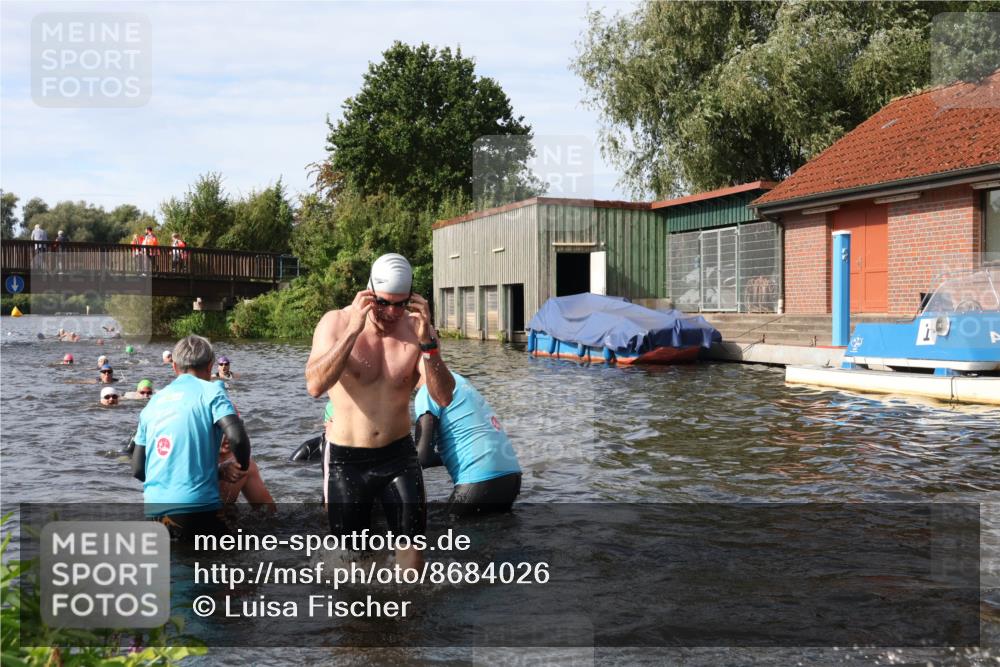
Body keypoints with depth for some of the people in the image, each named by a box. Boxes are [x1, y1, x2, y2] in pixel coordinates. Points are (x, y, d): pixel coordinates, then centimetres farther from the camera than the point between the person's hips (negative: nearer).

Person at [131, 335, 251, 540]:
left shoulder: (154, 401, 16)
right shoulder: (210, 391, 0)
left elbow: (137, 470, 16)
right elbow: (237, 438, -16)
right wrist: (243, 466, 4)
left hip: (154, 511, 6)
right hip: (196, 507, -6)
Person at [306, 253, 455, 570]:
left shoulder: (416, 328, -5)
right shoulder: (336, 323, -10)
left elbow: (444, 398, -15)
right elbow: (315, 386, -27)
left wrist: (427, 342, -28)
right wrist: (354, 330, -33)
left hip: (399, 455, 2)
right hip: (346, 459, -1)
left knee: (411, 543, 6)